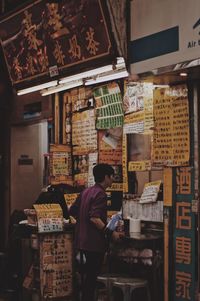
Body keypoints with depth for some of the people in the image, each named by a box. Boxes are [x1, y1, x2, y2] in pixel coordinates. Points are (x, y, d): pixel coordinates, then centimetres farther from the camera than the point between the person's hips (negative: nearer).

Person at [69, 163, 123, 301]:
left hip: (83, 240, 9)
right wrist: (111, 233, -25)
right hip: (94, 241, -9)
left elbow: (72, 211, 16)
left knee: (89, 275, 19)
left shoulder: (86, 192, 11)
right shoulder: (100, 194, -17)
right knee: (92, 277, -1)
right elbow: (94, 218, -27)